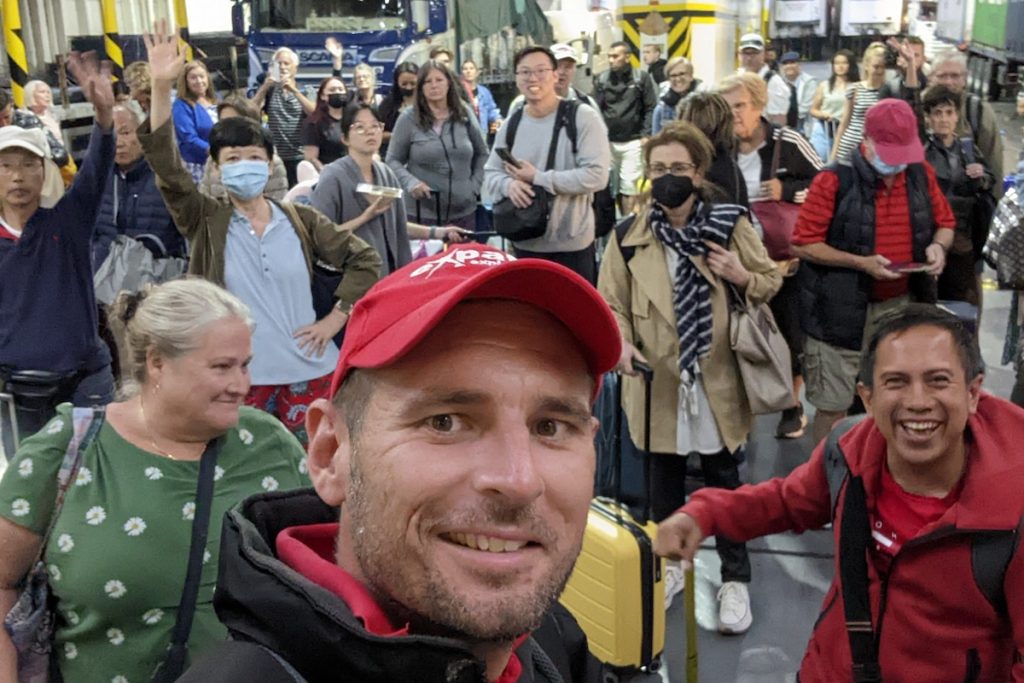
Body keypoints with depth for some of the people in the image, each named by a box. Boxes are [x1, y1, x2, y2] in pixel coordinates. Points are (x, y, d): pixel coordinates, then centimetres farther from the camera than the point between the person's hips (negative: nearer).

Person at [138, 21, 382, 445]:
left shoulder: (301, 221, 4)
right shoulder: (206, 223, 1)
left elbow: (364, 259, 8)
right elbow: (166, 167, -14)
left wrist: (335, 318, -1)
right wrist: (162, 86, -24)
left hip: (307, 371, 1)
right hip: (237, 376, -1)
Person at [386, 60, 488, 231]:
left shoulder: (465, 114, 6)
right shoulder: (408, 118, -4)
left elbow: (481, 154, 16)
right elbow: (393, 161, 0)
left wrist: (475, 184, 4)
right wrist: (411, 183, -17)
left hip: (463, 211, 3)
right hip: (421, 213, -3)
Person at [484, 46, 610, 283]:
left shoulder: (583, 117, -9)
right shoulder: (510, 125, 8)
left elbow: (596, 175, -18)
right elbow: (490, 174, 12)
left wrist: (537, 178, -19)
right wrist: (509, 184, -13)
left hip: (573, 245, -5)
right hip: (525, 244, 5)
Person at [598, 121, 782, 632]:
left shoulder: (729, 225, -4)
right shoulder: (630, 236, -3)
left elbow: (771, 282, 4)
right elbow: (610, 302, 1)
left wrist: (741, 276, -17)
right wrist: (621, 341, -18)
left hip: (717, 376, -1)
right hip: (658, 379, 1)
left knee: (723, 479, 9)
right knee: (664, 477, 16)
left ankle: (734, 579, 23)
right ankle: (667, 566, 34)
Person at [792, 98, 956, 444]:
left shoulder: (921, 173, 2)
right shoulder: (835, 180, -14)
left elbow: (945, 223, 15)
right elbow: (803, 244, -13)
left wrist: (938, 246, -9)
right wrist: (861, 263, -22)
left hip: (901, 306, 5)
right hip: (842, 310, -4)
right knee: (833, 405, 5)